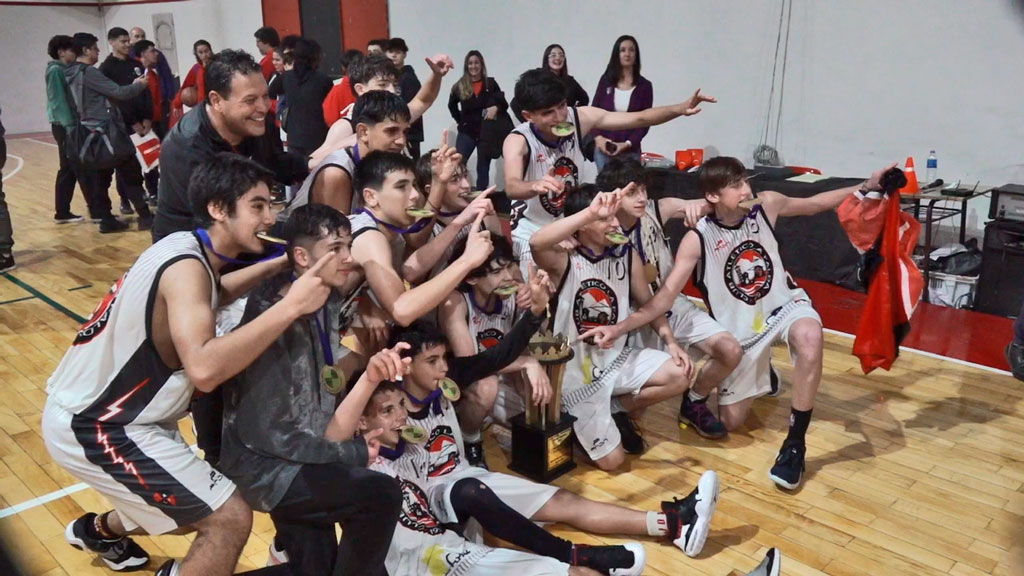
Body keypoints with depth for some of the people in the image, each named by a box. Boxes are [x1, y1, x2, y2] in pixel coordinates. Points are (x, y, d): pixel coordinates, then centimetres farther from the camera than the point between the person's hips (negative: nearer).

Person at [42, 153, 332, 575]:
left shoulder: (189, 249, 2)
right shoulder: (185, 266, -26)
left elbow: (213, 294, 23)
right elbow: (204, 368, -41)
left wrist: (282, 265, 8)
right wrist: (289, 306, -40)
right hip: (92, 426, -10)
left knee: (199, 513, 27)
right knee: (230, 518, -13)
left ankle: (99, 531, 53)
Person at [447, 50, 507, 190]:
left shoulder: (490, 83, 0)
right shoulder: (460, 86, 1)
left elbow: (503, 103, 0)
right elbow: (452, 105, 18)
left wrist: (496, 108, -21)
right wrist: (460, 120, 9)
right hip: (466, 132, 0)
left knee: (483, 168, 8)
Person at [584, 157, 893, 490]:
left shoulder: (766, 204, -11)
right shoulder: (697, 240, -20)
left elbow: (815, 203, 10)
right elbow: (665, 296, -24)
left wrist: (865, 188, 2)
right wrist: (620, 327, -38)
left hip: (784, 304, 1)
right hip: (739, 329, -1)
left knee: (810, 337, -38)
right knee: (730, 421, 5)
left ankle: (795, 443, -23)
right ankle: (760, 373, 41)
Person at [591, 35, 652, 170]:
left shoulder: (645, 86, 3)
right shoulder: (606, 80, 7)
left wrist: (628, 144, -13)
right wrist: (598, 137, -9)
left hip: (630, 151, -1)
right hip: (603, 148, 1)